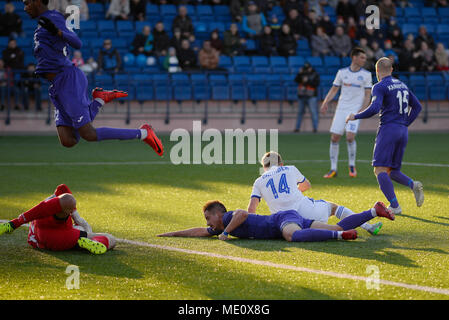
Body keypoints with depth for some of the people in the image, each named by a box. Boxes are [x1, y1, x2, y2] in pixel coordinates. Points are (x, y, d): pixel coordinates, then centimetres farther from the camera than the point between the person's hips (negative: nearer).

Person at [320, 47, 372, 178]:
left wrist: (362, 110, -11)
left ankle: (352, 166, 4)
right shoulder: (342, 72, 6)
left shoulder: (366, 74, 2)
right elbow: (334, 89, 12)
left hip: (355, 111, -3)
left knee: (350, 137, -18)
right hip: (341, 109, 3)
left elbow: (367, 95, 1)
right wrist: (326, 102, -2)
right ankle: (333, 169, 8)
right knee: (334, 138, -2)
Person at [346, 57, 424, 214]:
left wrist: (356, 116, -6)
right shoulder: (402, 85, 18)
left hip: (388, 129, -7)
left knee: (380, 170, -8)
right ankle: (413, 185, -12)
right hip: (403, 132, 7)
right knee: (392, 171, 15)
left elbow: (374, 108, -19)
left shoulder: (380, 87, -5)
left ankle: (395, 206, -20)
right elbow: (417, 106, 21)